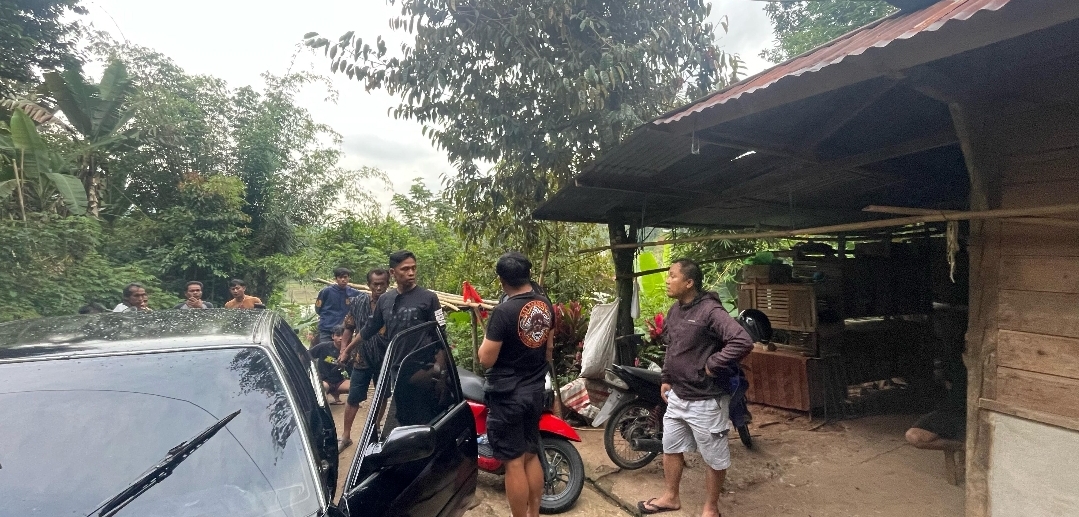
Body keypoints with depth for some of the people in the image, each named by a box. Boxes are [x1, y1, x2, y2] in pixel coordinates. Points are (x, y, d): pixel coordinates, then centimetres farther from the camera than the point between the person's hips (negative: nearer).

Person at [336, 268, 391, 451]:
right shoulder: (358, 302, -5)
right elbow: (349, 328, 5)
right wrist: (344, 350, 3)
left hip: (384, 359, 0)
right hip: (361, 359, 1)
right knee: (353, 399, 6)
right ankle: (345, 436, 19)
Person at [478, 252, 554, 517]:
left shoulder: (504, 311, -22)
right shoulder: (546, 305, 1)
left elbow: (486, 359, -19)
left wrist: (487, 337, -1)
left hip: (507, 395, -7)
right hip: (535, 391, 8)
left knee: (514, 462, 4)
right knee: (531, 455, 19)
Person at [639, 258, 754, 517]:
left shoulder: (710, 311, -22)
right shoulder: (674, 310, 6)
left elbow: (743, 342, -32)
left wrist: (712, 365, -25)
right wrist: (666, 379, 16)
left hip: (706, 401, -8)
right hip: (677, 396, 9)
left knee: (715, 458, 12)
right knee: (671, 448, 21)